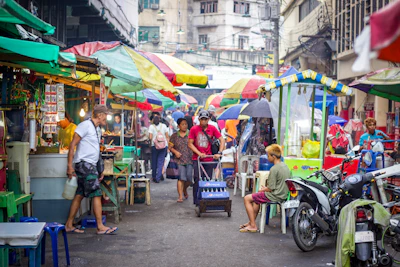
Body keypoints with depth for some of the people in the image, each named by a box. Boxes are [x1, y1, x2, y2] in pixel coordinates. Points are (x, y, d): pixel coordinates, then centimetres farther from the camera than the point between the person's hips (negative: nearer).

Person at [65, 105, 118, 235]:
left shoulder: (97, 129, 18)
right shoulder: (85, 125, -10)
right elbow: (73, 144, -14)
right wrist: (70, 165, -19)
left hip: (91, 165, 9)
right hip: (84, 163, -9)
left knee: (79, 195, 10)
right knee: (96, 194, -9)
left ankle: (69, 225, 16)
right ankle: (100, 227, -6)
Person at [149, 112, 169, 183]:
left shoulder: (151, 126, -5)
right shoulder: (163, 126, 3)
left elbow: (150, 137, -12)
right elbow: (167, 137, 2)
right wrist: (167, 145, 10)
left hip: (154, 146, -1)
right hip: (164, 146, 1)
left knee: (154, 162, 13)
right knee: (161, 162, 3)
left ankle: (154, 177, 22)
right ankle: (158, 178, -5)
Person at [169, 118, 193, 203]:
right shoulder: (174, 136, 7)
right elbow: (170, 147, 11)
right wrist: (175, 152, -8)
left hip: (190, 160, 1)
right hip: (179, 160, -1)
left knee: (189, 178, 0)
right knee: (181, 178, -10)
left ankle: (185, 189, 32)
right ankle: (180, 196, -4)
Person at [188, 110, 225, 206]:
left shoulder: (212, 128, -1)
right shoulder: (194, 129, -3)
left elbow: (222, 140, -1)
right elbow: (190, 144, -3)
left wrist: (219, 153, -13)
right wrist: (199, 153, -13)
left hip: (209, 159, 1)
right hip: (197, 159, -1)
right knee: (197, 180, -6)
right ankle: (196, 201, 1)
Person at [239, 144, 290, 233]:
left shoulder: (274, 169, -22)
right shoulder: (284, 166, 7)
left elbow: (271, 188, -20)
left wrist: (262, 190, -1)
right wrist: (266, 188, 10)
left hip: (275, 196, -10)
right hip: (283, 194, 10)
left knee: (247, 198, 1)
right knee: (256, 198, 29)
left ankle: (253, 226, 2)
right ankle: (251, 222, 30)